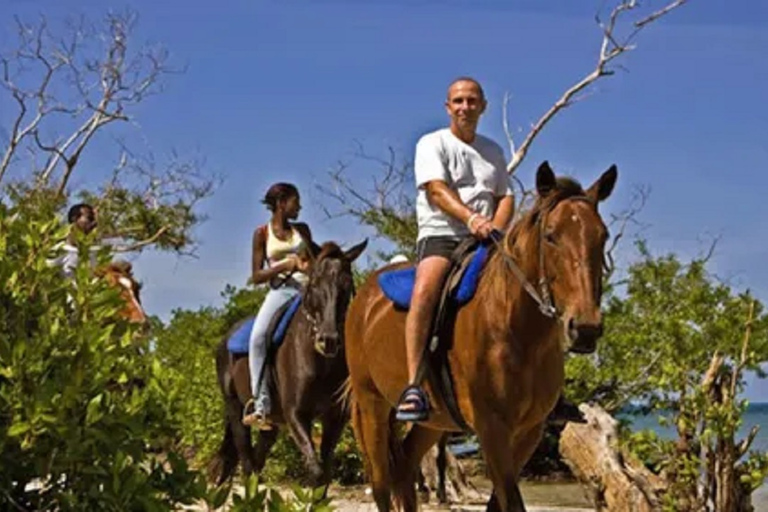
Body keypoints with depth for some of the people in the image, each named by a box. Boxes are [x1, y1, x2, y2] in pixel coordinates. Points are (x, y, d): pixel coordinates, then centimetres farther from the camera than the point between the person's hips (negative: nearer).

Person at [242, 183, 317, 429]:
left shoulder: (302, 230, 18)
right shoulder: (262, 234, 9)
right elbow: (256, 276, 5)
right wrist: (286, 265, -9)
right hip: (280, 291, -3)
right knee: (258, 336, -28)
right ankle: (261, 403, -27)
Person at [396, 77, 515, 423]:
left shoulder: (493, 151, 21)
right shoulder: (432, 144, 5)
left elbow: (505, 197, 15)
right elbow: (437, 189, -11)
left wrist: (496, 227, -8)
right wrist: (471, 218, -27)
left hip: (486, 240, 5)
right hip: (440, 235, -5)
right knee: (425, 288, -34)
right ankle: (414, 386, -38)